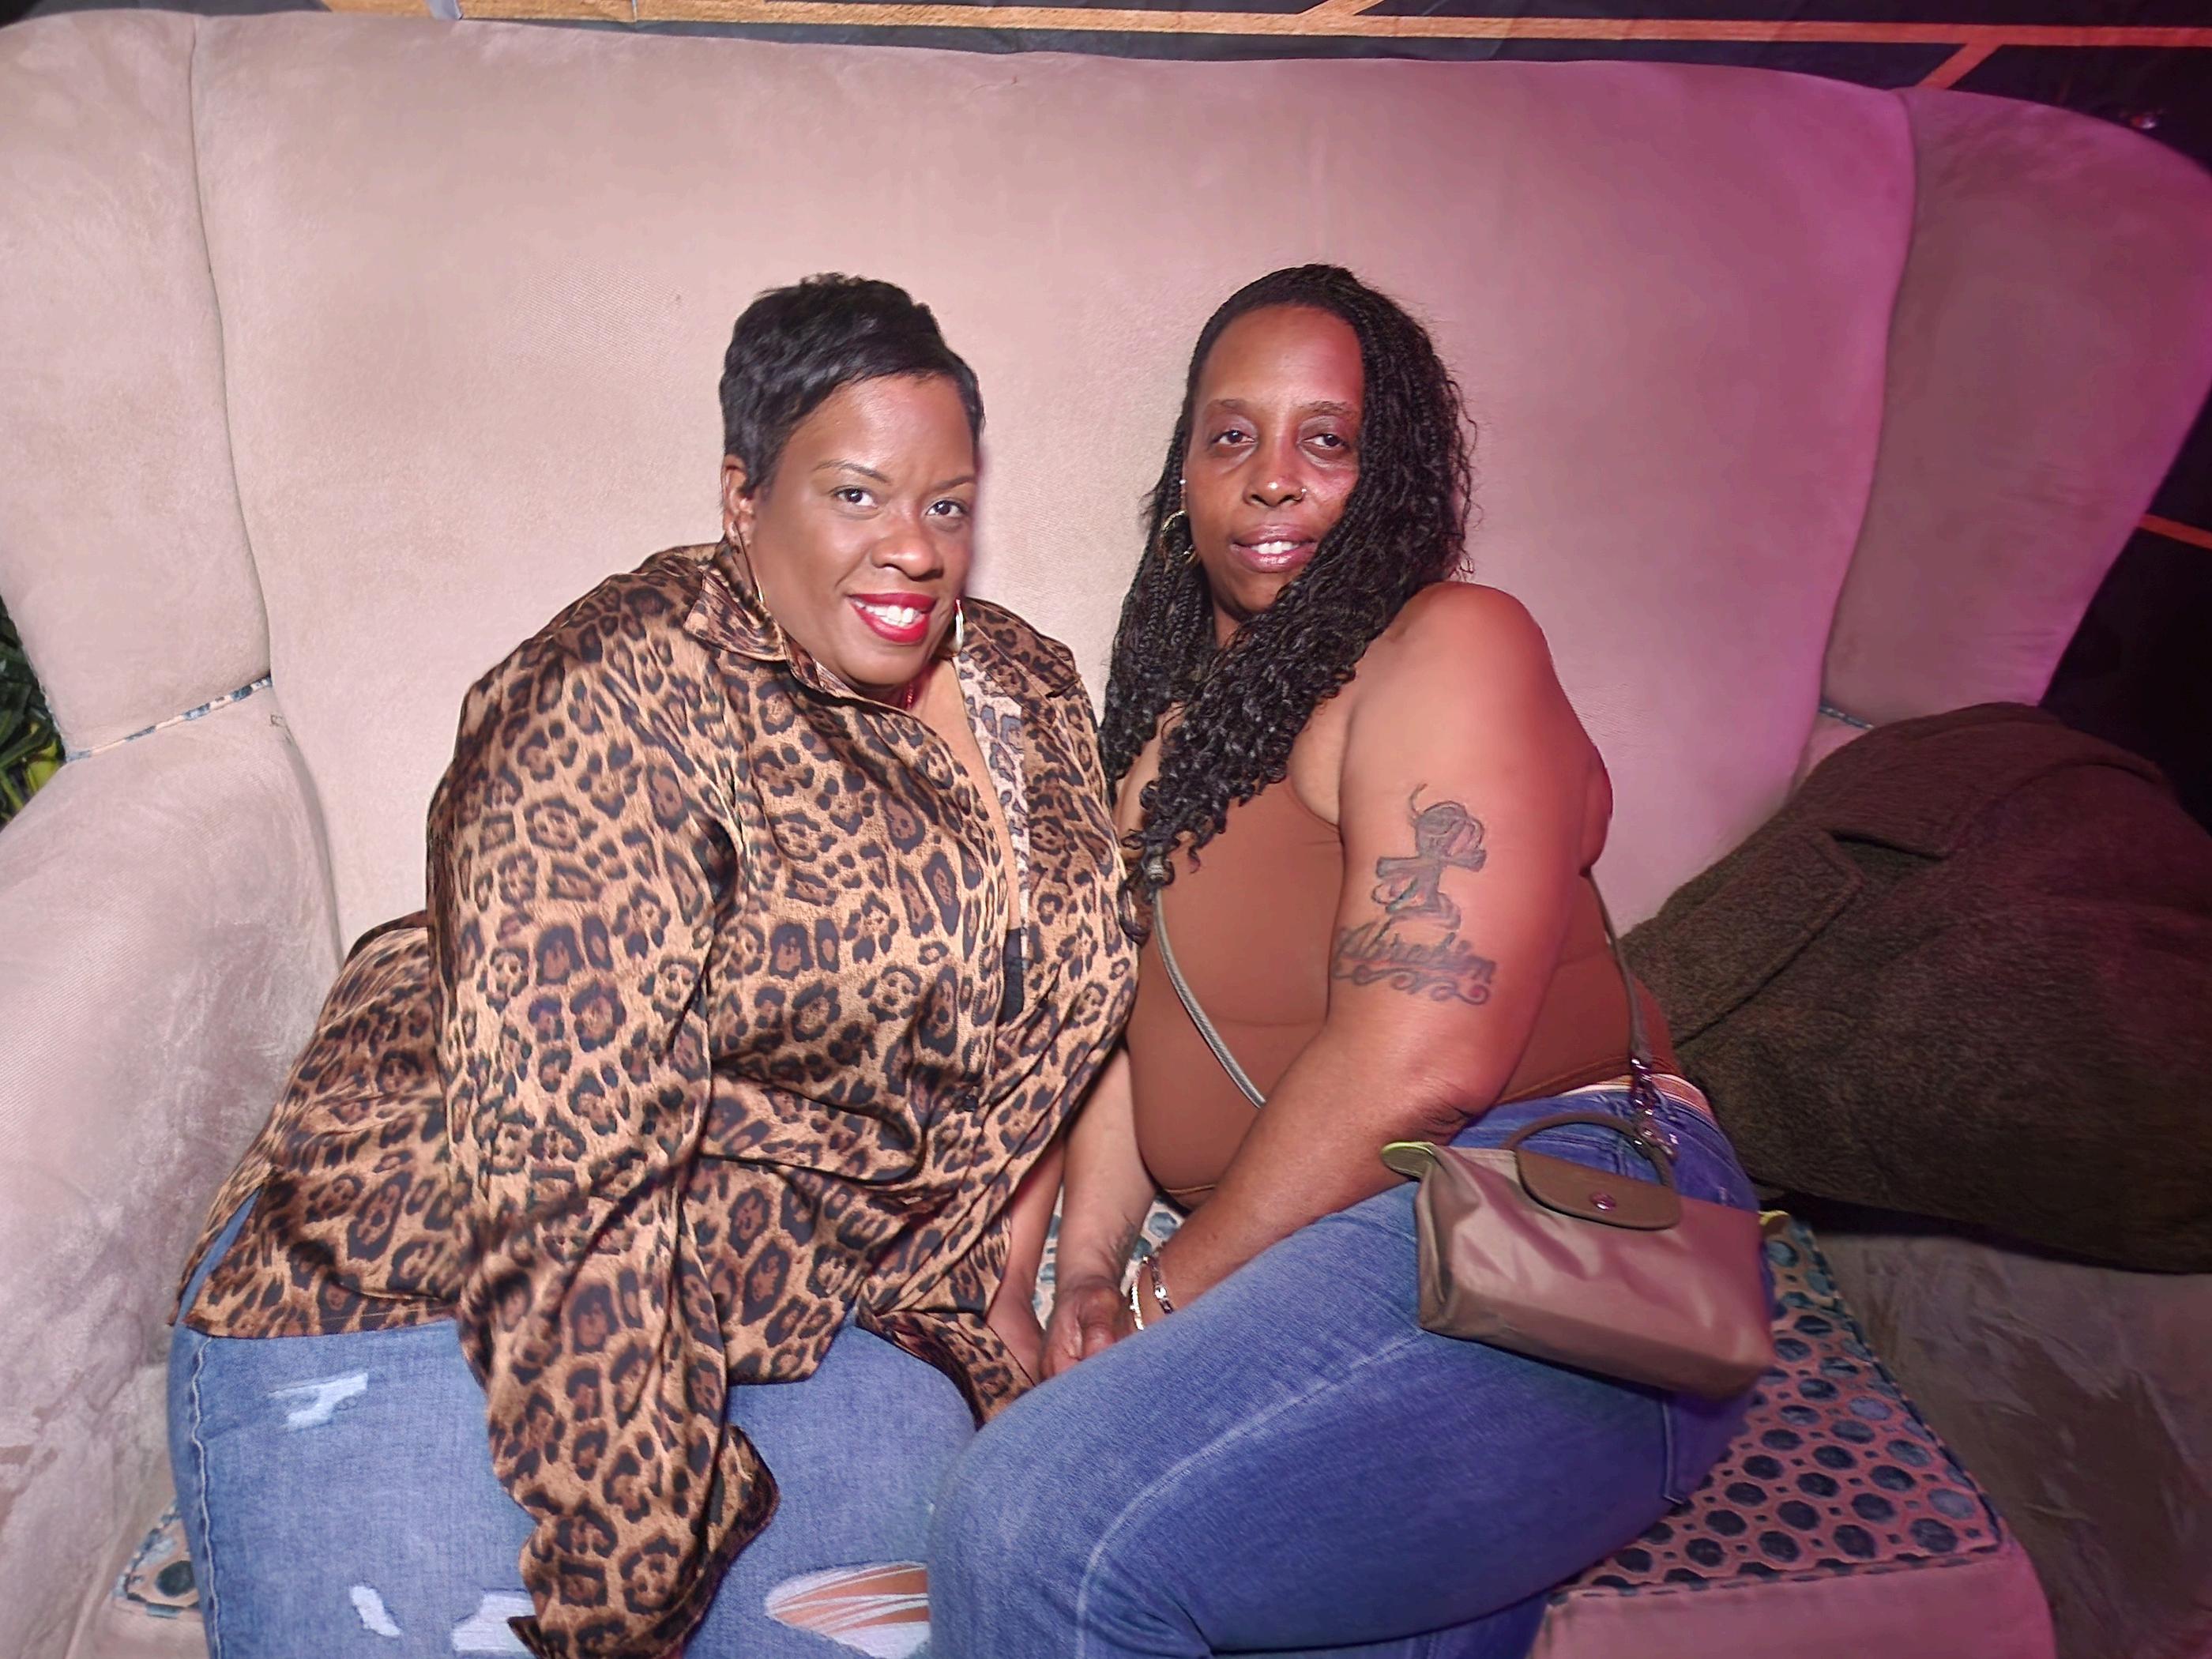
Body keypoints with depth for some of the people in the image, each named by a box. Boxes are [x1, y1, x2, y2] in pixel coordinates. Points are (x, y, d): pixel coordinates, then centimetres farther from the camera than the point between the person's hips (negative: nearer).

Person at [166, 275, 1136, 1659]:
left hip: (803, 1304, 6)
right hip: (428, 1298, -5)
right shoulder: (633, 692, -17)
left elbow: (1044, 1018, 16)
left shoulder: (1030, 689, 6)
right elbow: (562, 1142, -24)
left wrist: (1002, 1287, 8)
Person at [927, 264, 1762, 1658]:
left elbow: (1420, 1056, -18)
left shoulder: (1454, 648, -7)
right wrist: (1088, 1272, 1)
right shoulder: (1185, 701, 20)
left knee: (1039, 1527, -24)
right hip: (1325, 1263, 7)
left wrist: (1170, 1294, -9)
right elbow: (1137, 1003, 13)